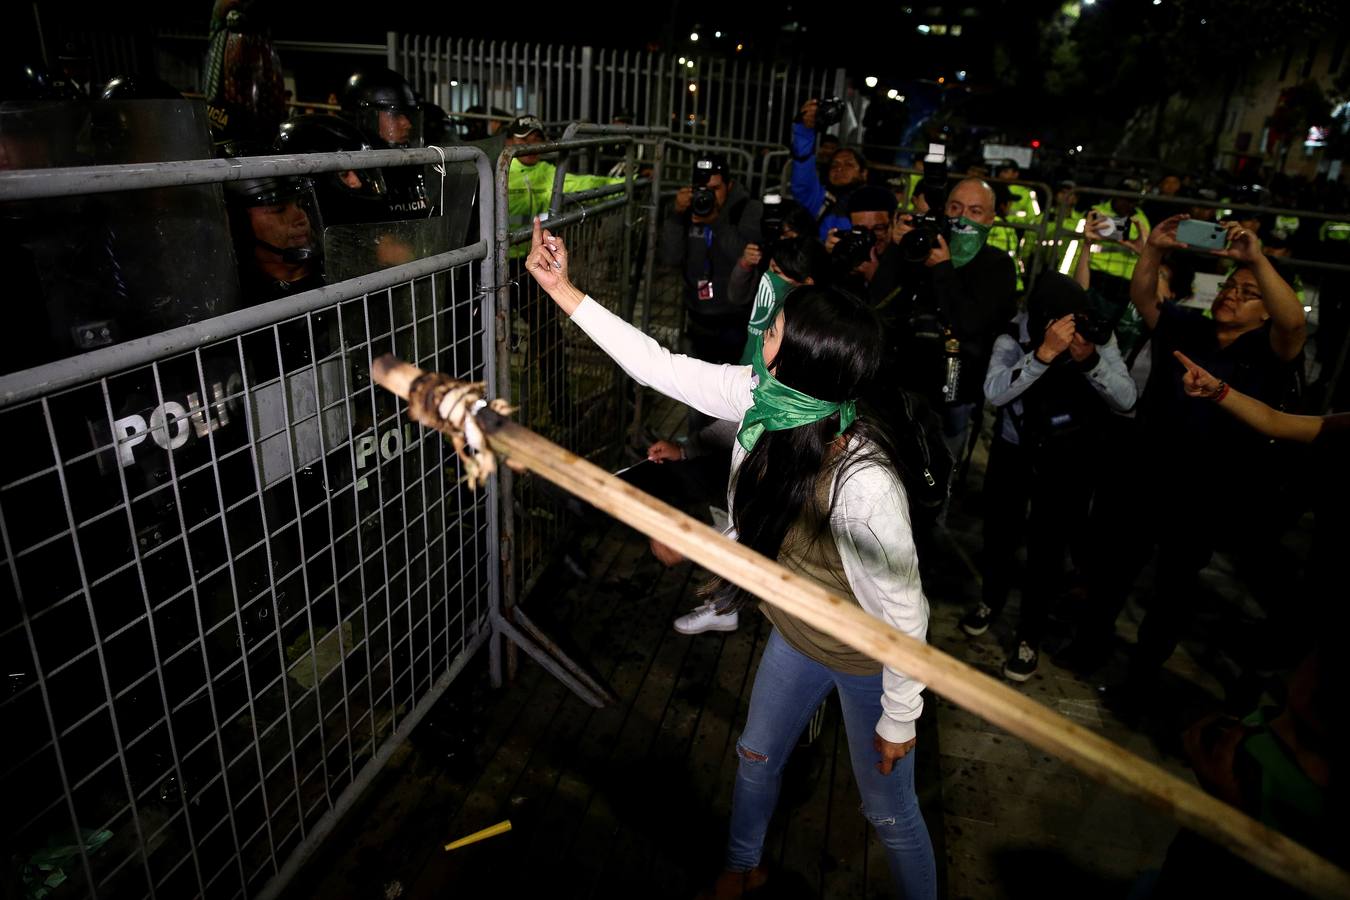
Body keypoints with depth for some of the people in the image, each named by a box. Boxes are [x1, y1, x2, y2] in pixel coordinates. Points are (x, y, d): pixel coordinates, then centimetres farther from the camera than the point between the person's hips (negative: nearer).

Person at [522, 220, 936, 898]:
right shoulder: (762, 398, -21)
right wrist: (561, 288, -11)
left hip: (867, 660, -7)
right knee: (756, 759, 27)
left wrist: (899, 720, -14)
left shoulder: (862, 485, -40)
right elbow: (658, 366, -13)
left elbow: (903, 612, -28)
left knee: (888, 809, 18)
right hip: (796, 634, 7)